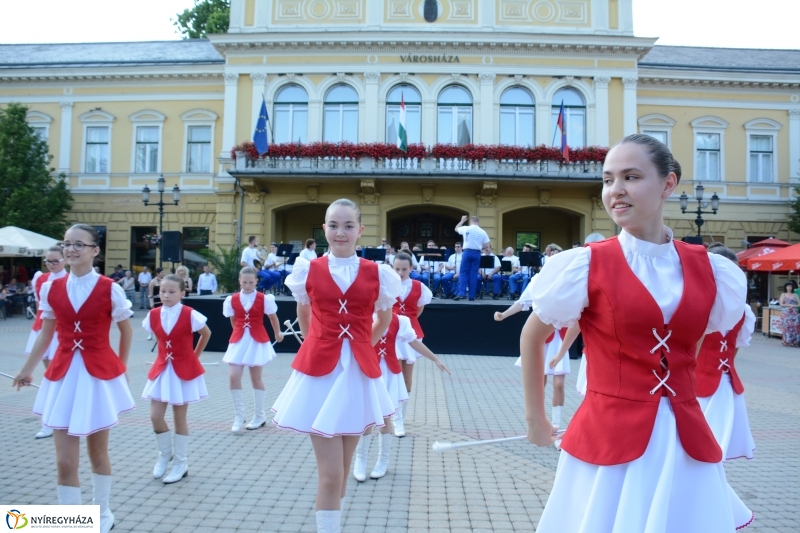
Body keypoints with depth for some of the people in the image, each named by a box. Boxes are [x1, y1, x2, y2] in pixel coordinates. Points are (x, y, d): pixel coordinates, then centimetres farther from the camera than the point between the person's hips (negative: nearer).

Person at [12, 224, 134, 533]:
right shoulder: (51, 289, 1)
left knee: (98, 452, 13)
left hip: (99, 375, -2)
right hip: (63, 375, 2)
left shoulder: (109, 289, -8)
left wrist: (119, 368, 7)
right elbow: (46, 334, 13)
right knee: (65, 461, 0)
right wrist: (27, 370, 21)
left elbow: (126, 332, 3)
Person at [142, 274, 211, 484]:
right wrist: (167, 354, 7)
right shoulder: (153, 315, -2)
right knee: (155, 416, 1)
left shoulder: (190, 314, -14)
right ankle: (164, 454, 28)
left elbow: (206, 333, 0)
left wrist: (194, 356, 6)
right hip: (161, 368, 4)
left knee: (179, 419, 5)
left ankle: (181, 464, 19)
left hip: (184, 369, -4)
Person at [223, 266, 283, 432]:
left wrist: (278, 334, 18)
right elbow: (233, 321, 14)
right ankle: (238, 416, 8)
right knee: (233, 377, -8)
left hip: (257, 341, -2)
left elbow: (273, 317, 7)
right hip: (238, 340, 2)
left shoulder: (264, 299, -7)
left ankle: (259, 416, 22)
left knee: (256, 378, 8)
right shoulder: (232, 300, 0)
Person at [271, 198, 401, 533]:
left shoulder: (377, 274, 0)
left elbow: (384, 322, 15)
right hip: (319, 371, -1)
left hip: (359, 372, 2)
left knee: (342, 469, 15)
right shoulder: (308, 270, 1)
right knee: (330, 473, -2)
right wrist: (322, 346, 10)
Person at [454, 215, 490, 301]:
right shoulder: (482, 232, 2)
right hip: (477, 253, 1)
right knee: (473, 274, 5)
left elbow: (456, 229, 21)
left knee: (463, 273, 3)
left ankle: (461, 293, -11)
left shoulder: (466, 229, 0)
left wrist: (462, 221, 32)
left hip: (467, 252, -1)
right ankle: (472, 295, 5)